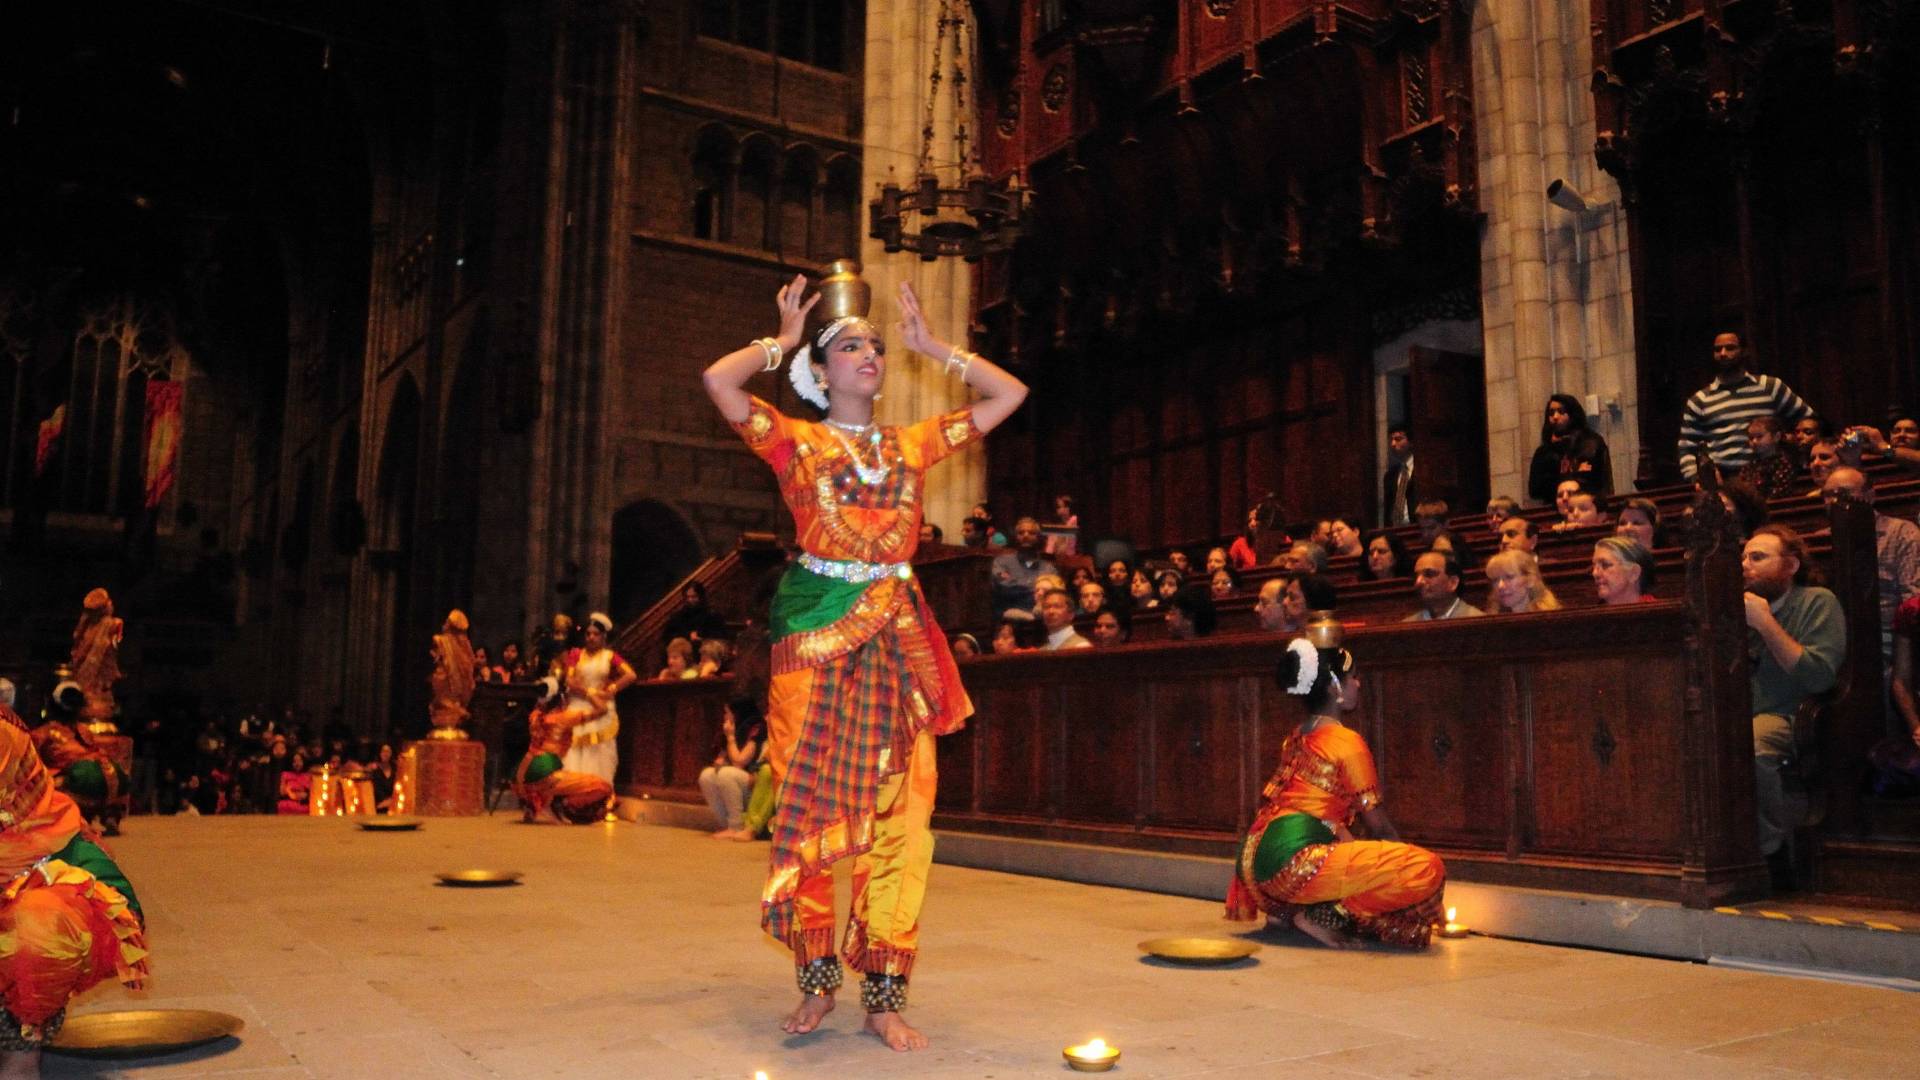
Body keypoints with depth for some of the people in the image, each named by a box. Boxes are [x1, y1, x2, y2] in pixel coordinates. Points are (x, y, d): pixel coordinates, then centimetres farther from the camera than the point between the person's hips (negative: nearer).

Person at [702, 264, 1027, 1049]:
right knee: (814, 806, 1)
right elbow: (719, 380, -7)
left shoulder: (913, 445, 14)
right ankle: (816, 982, 14)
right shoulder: (797, 442, 6)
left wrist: (929, 344, 18)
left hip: (897, 636, 3)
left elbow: (1010, 394, 15)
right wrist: (783, 341, 9)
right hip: (816, 632, -2)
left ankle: (884, 994, 7)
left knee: (897, 813, -1)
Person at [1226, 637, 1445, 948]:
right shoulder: (1347, 741, -4)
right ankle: (1323, 915, -10)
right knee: (1427, 868, -13)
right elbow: (1379, 825, 1)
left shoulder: (1297, 738, 20)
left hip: (1258, 866, 9)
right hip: (1295, 862, -9)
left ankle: (1291, 911, 11)